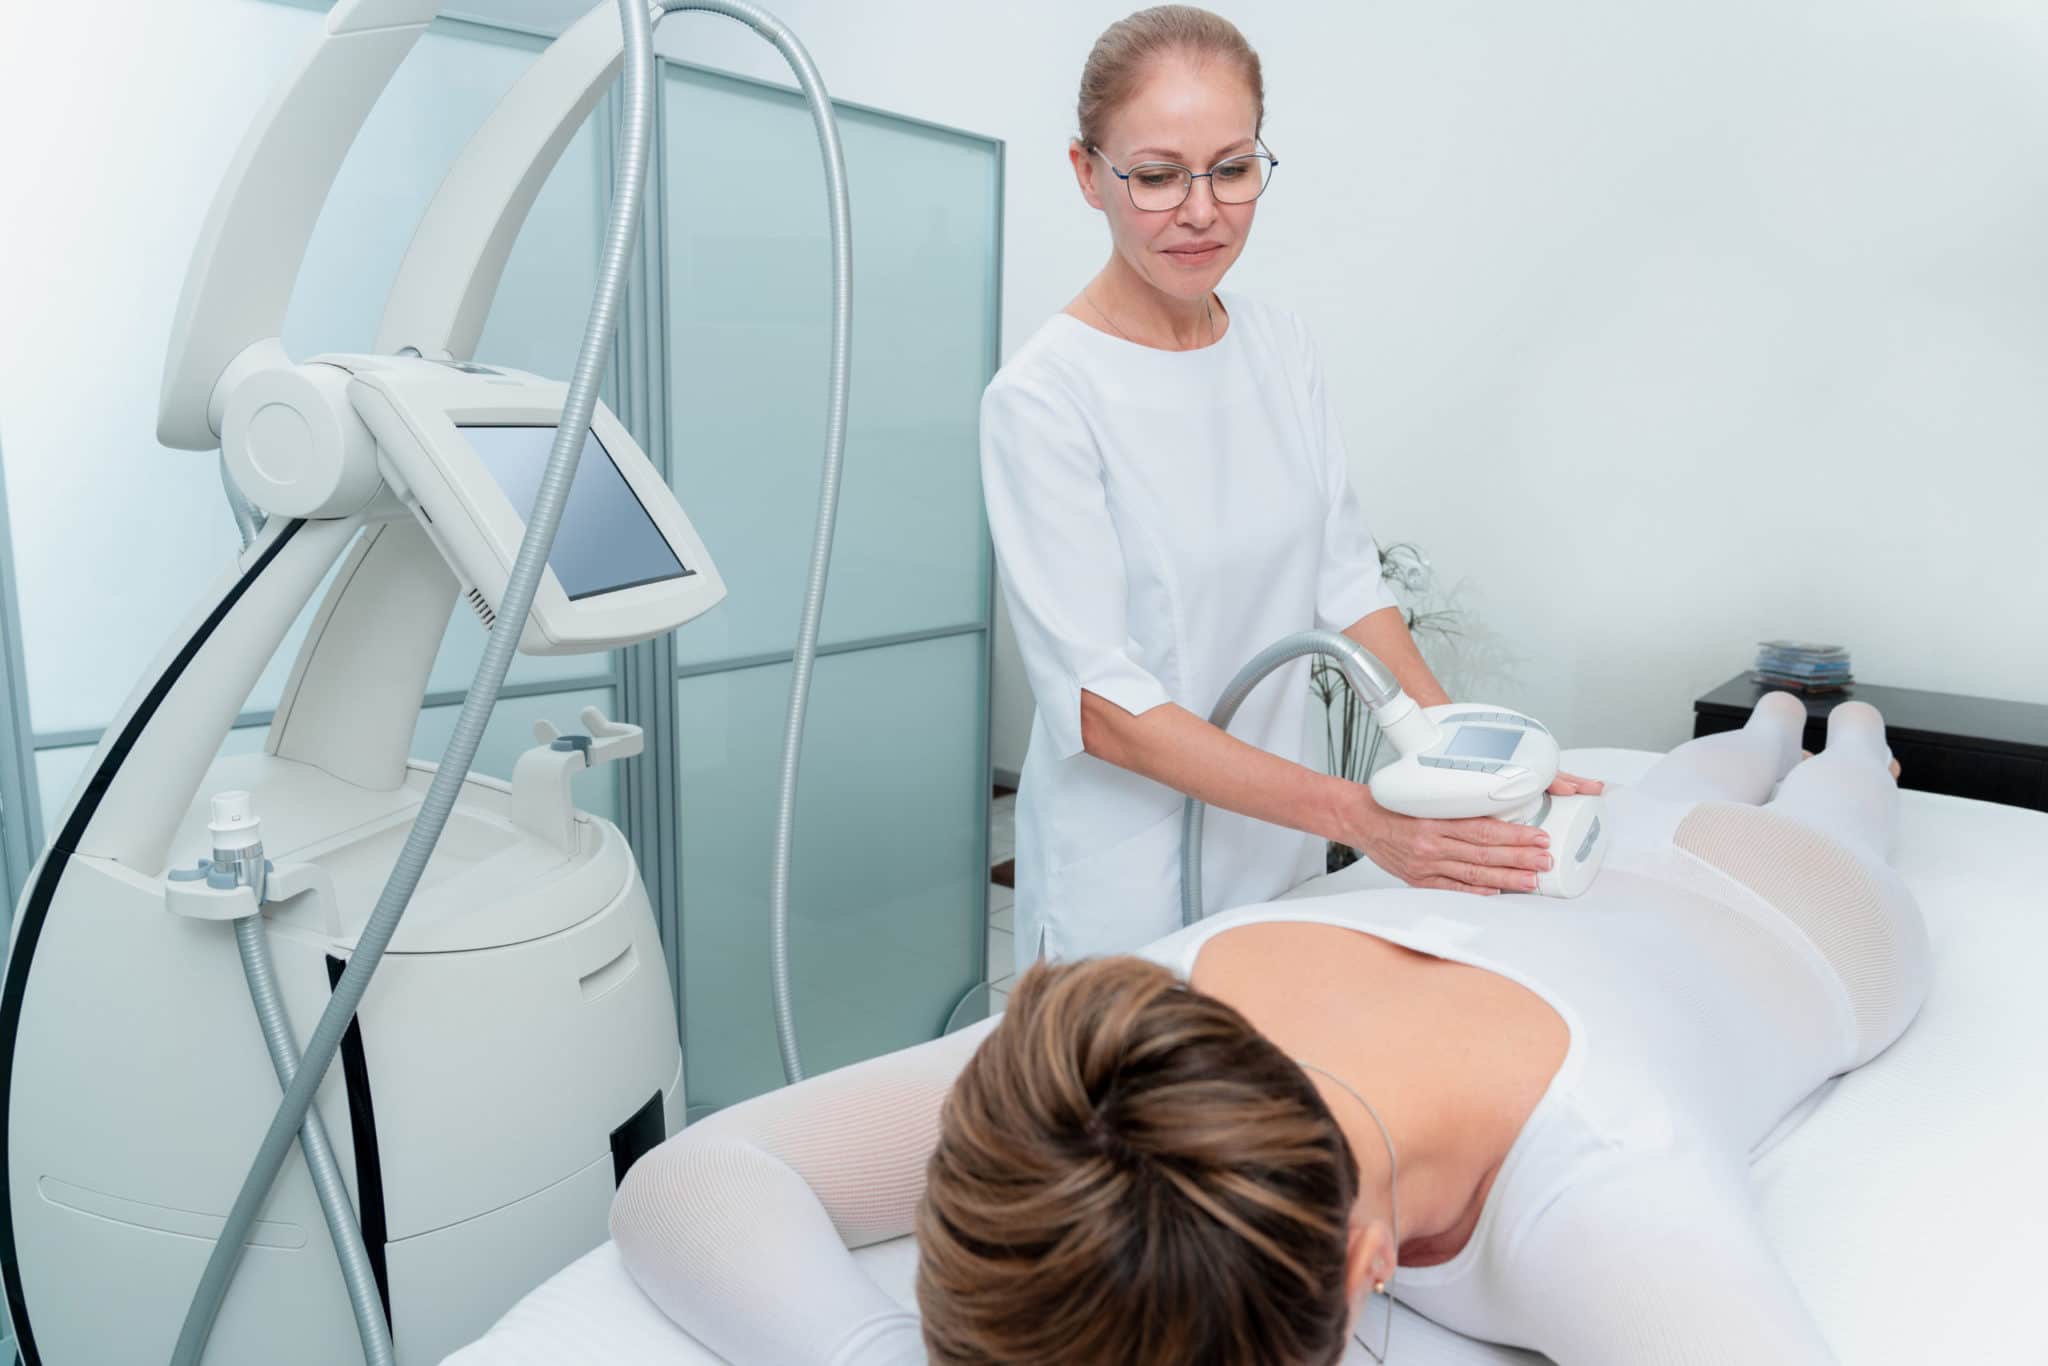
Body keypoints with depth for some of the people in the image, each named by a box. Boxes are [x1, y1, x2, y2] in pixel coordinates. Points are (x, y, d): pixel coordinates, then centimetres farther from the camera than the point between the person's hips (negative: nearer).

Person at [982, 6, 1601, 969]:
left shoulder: (1279, 347, 1)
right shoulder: (1041, 399, -19)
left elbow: (1347, 580, 2)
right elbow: (1106, 710, -22)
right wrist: (1359, 817, -26)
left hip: (1279, 855, 6)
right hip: (1129, 885, -5)